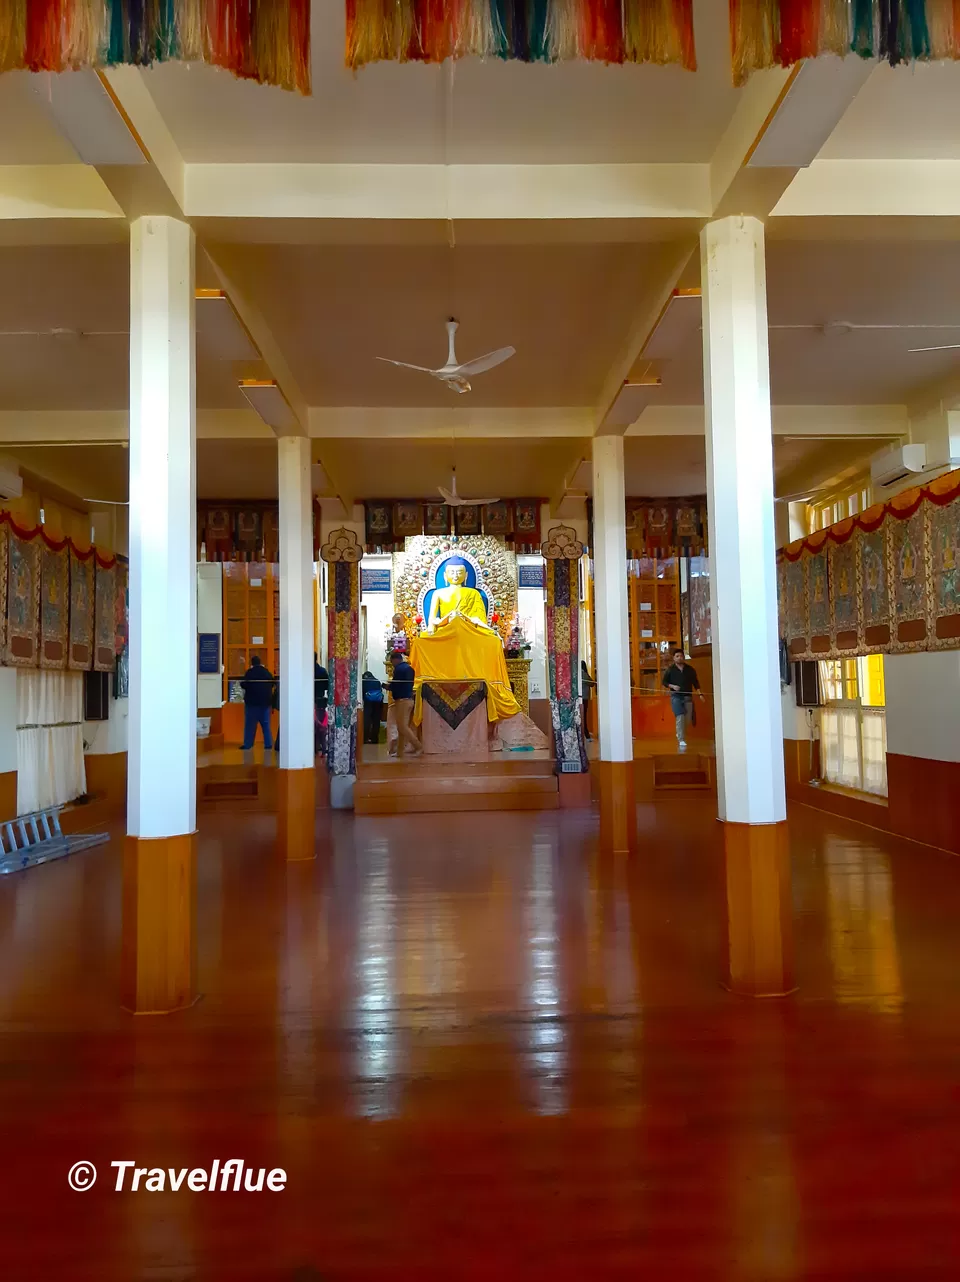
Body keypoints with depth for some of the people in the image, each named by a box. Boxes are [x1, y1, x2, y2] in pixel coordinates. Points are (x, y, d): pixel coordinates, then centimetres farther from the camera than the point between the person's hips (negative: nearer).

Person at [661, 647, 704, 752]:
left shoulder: (690, 669, 7)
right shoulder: (670, 669, 2)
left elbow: (695, 682, 11)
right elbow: (664, 681, 8)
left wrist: (700, 694, 1)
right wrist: (672, 686, -10)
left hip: (688, 697, 3)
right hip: (676, 696, -3)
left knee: (687, 719, 4)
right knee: (680, 718, -15)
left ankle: (680, 735, 30)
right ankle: (681, 741, -17)